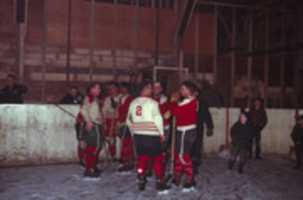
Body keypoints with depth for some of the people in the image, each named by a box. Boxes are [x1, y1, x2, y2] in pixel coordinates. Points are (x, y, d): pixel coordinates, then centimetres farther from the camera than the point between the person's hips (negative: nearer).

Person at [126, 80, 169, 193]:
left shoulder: (133, 103, 8)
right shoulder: (152, 102, -11)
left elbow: (129, 121, 14)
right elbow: (158, 119, -15)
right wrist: (161, 133, -3)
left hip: (138, 134, 6)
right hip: (152, 135, -6)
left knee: (142, 158, 15)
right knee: (158, 159, 6)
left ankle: (141, 182, 18)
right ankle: (160, 184, 8)